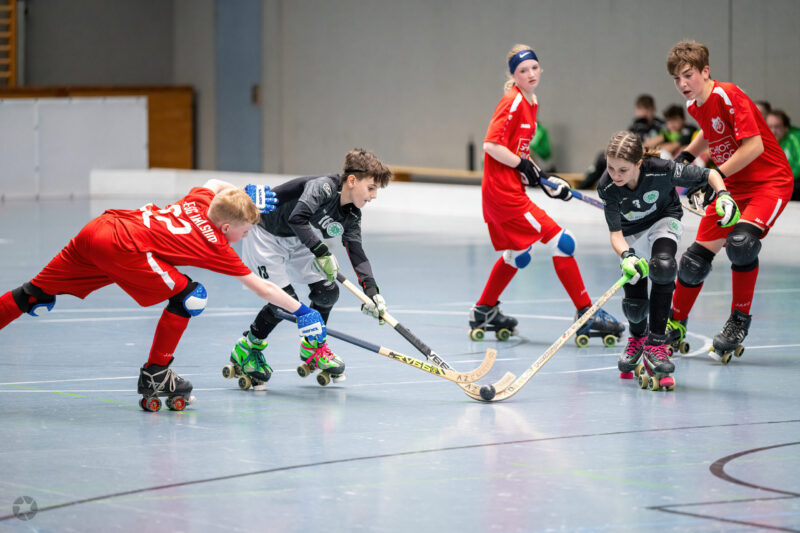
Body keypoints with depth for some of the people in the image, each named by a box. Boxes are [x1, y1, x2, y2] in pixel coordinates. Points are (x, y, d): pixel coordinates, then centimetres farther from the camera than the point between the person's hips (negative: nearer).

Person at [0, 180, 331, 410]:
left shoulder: (199, 201, 18)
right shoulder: (217, 246, 2)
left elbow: (214, 184, 44)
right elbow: (262, 288, 8)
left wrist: (245, 194, 39)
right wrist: (301, 311, 17)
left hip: (98, 227, 8)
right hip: (121, 247, -8)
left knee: (38, 296, 14)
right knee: (188, 294, 1)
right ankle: (154, 376, 10)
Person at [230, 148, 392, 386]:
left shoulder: (351, 216, -5)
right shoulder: (323, 187, -30)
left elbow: (357, 253, -8)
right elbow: (297, 218, -43)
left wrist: (372, 291, -20)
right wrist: (321, 252, -46)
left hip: (297, 243, 8)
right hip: (266, 236, -8)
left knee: (328, 291, -1)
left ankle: (313, 348, 22)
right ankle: (246, 350, 5)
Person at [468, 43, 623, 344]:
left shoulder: (531, 103, 15)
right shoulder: (512, 102, -13)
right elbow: (491, 145, -20)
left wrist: (542, 178, 12)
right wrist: (523, 165, -14)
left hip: (510, 188, 10)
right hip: (503, 191, -10)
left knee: (518, 254, 24)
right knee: (561, 242, -10)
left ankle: (484, 312, 36)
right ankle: (585, 314, -7)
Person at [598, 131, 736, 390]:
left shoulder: (661, 170, -34)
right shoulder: (607, 187, -29)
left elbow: (709, 174, -19)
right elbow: (615, 232, -27)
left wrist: (723, 196, -38)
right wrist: (626, 256, -47)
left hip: (664, 222, -2)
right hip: (632, 234, 2)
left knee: (663, 267, -34)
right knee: (634, 301, -5)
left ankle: (655, 345, -26)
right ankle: (637, 337, 36)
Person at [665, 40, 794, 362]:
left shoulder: (728, 96, -21)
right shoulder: (695, 106, 4)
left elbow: (754, 145, -26)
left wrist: (717, 175, -27)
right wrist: (687, 156, 12)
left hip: (770, 181, -8)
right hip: (732, 187, 8)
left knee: (741, 241, -31)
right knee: (697, 255, 4)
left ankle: (740, 321, -13)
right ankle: (675, 325, 23)